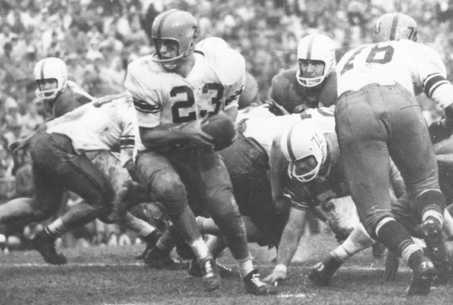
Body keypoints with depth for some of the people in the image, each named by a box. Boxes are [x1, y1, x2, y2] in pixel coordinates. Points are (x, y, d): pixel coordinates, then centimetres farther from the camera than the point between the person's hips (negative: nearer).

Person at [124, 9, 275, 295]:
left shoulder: (222, 67, -14)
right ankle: (205, 260, -20)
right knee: (170, 187, -34)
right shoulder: (147, 76, -21)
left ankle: (249, 273, 17)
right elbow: (148, 136, -15)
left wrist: (225, 126, -17)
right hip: (158, 152, -2)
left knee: (227, 211, -9)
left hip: (200, 151, 2)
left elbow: (230, 106, 6)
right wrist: (185, 132, -31)